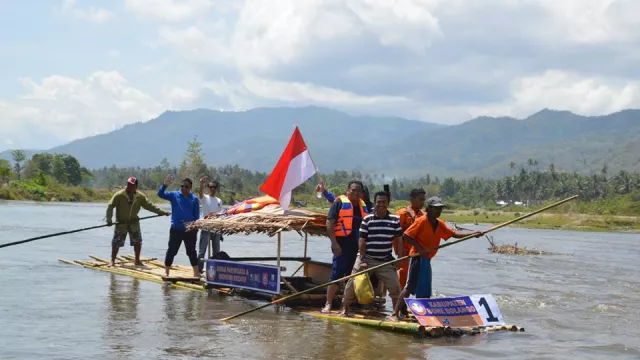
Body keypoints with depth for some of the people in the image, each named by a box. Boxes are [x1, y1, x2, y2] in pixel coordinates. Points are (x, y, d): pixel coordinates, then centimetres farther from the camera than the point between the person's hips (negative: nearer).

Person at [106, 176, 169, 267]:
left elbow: (149, 206, 0)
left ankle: (137, 260, 17)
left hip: (134, 223, 3)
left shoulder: (140, 196, -3)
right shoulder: (119, 195, -14)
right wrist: (109, 219, -21)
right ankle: (112, 261, 16)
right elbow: (110, 206, -13)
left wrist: (161, 212, -8)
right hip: (121, 223, -3)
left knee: (138, 241, 1)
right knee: (116, 243, 1)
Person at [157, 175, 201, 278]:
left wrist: (195, 227, -5)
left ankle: (196, 273, 18)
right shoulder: (174, 195, 1)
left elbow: (197, 215, 5)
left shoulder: (194, 199, 3)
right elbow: (160, 194, -10)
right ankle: (166, 272, 8)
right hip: (176, 229, -1)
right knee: (171, 251, 1)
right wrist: (165, 185, -26)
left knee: (191, 252, 9)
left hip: (190, 230, 1)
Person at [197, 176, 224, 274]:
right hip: (205, 229, -5)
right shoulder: (205, 198, -3)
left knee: (216, 252, 11)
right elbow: (200, 192, -27)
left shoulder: (219, 201, 11)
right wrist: (201, 183, -46)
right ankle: (199, 271, -3)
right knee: (202, 251, -5)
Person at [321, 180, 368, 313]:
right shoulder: (340, 202, -1)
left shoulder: (363, 206, 17)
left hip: (358, 247, 6)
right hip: (342, 245, -6)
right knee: (336, 275, -7)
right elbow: (329, 223, -7)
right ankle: (328, 304, -4)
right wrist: (334, 243, -15)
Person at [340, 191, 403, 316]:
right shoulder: (367, 220, -4)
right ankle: (345, 309, 17)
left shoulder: (395, 220, 1)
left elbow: (399, 240, 6)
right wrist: (362, 260, -8)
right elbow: (362, 241, -3)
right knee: (353, 284, 1)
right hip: (367, 259, -1)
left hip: (386, 261, 1)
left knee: (395, 286, -3)